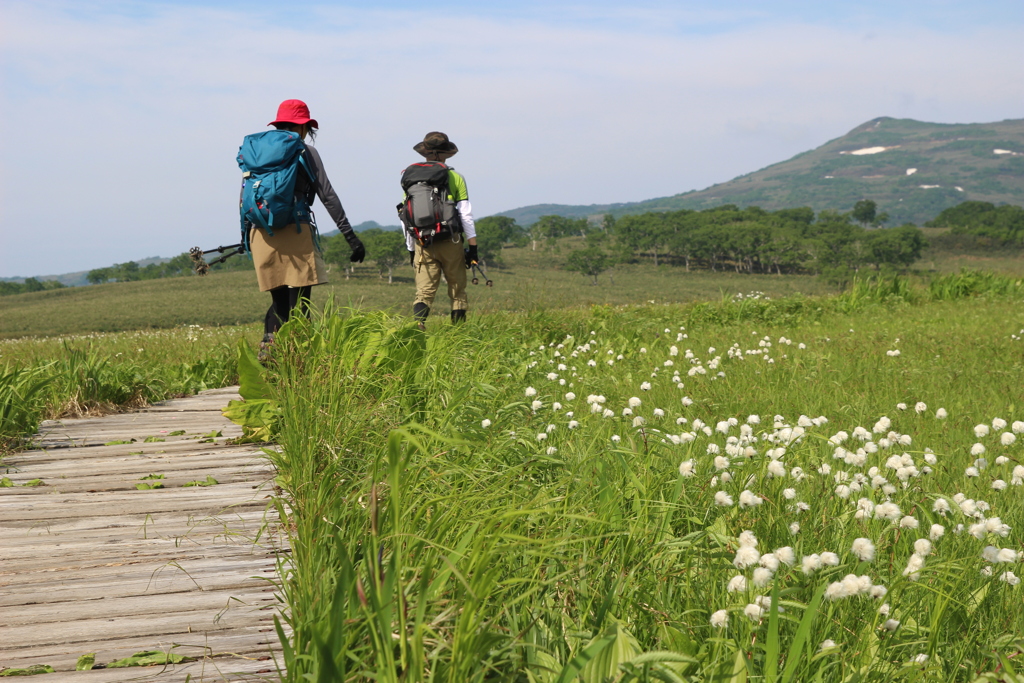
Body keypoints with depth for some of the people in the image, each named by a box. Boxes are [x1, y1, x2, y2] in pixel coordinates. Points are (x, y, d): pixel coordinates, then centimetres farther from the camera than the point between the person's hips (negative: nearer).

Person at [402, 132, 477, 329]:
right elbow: (466, 215, -4)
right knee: (457, 292, 10)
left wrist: (411, 249, 17)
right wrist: (472, 247, 0)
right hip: (450, 243, -2)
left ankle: (417, 325, -22)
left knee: (423, 291, 2)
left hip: (423, 244, 2)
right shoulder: (455, 178, -1)